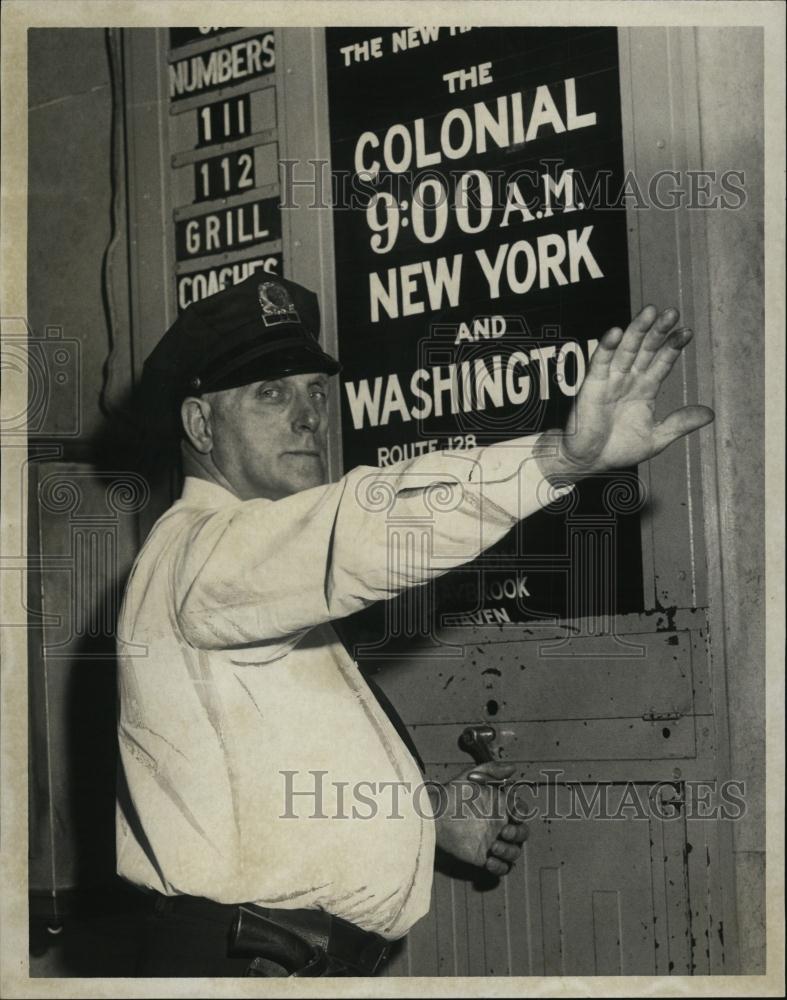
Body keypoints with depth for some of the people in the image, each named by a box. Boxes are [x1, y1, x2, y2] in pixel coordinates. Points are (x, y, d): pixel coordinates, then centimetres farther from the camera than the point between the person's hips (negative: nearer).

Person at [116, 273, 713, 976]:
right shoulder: (199, 548, -14)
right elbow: (360, 534, -33)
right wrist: (564, 454, -43)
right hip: (247, 960, -10)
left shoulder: (264, 571, 19)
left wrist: (426, 812, 14)